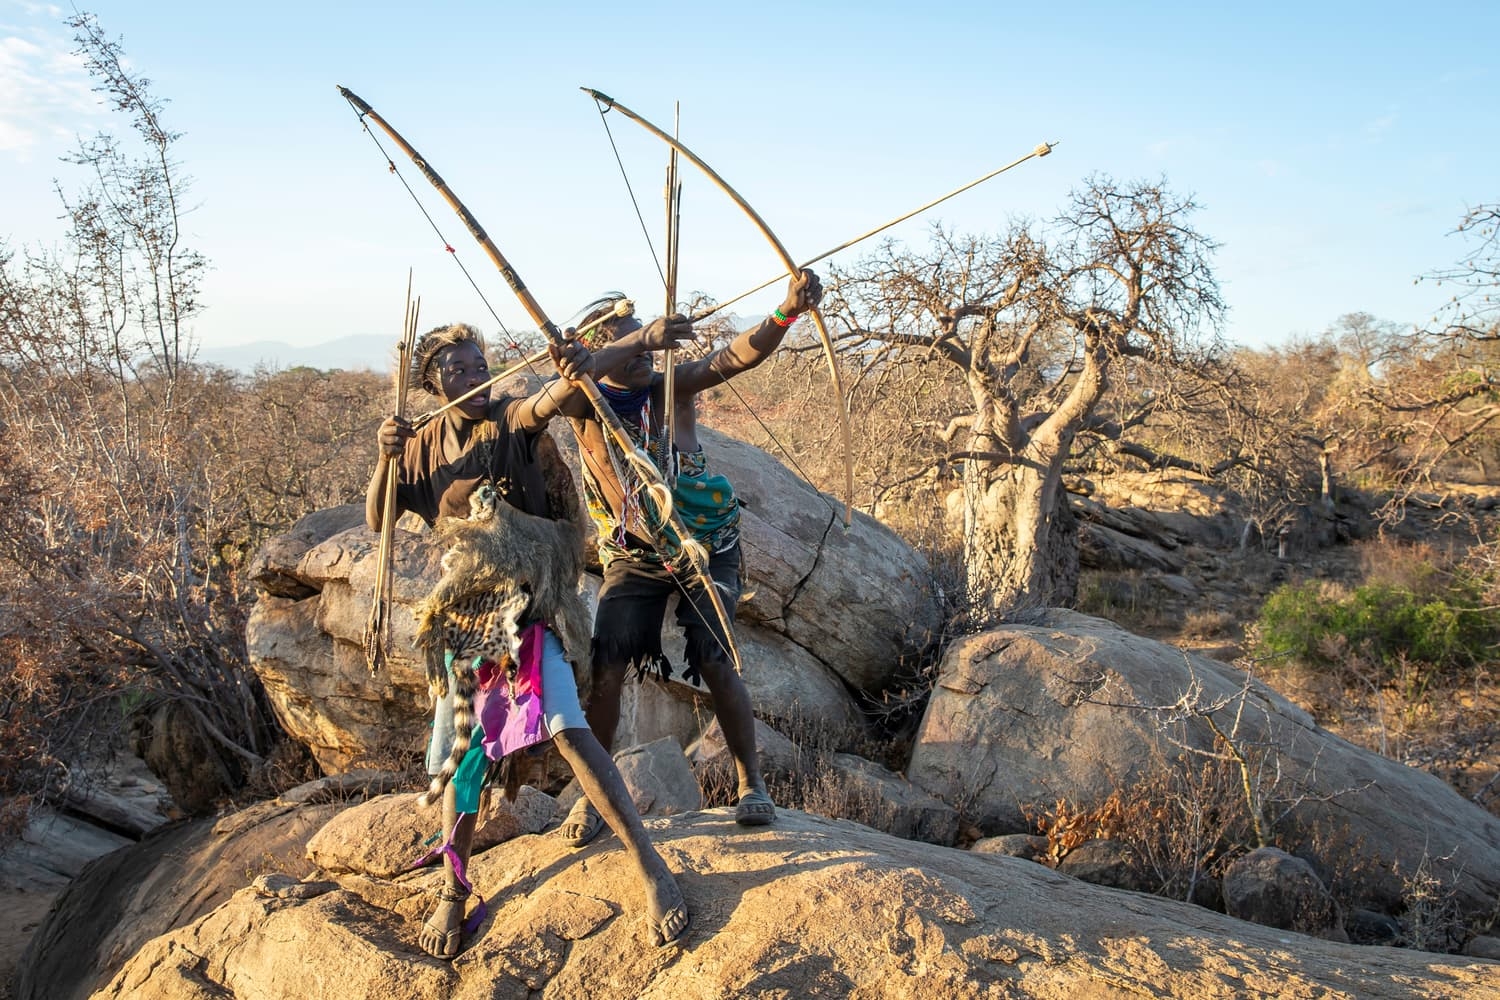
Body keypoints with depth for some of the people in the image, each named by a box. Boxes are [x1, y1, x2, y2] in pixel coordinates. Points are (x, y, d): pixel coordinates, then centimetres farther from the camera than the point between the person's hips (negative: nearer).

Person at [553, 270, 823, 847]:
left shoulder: (670, 386, -9)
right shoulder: (584, 404, -8)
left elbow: (735, 357, -23)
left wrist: (789, 310, -39)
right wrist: (640, 338, -45)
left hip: (706, 550, -1)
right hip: (634, 557, 1)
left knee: (715, 661, -9)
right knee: (604, 668, -7)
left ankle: (751, 783, 9)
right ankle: (593, 794, 12)